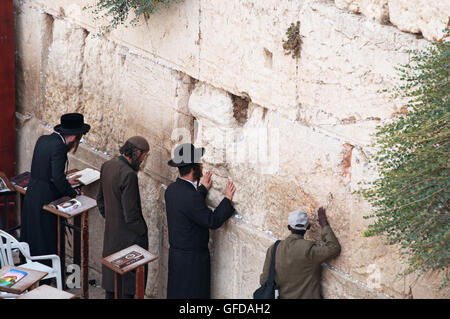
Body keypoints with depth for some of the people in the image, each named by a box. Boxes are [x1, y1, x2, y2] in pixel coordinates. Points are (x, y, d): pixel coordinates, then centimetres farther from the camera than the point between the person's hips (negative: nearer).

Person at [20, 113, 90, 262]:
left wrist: (66, 182, 21)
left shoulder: (43, 139, 8)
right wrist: (73, 193, -9)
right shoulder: (59, 146, -19)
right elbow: (57, 178, -23)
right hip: (45, 198, -8)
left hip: (31, 195, 8)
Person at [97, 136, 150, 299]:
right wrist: (142, 231, -10)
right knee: (131, 278, 5)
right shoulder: (129, 175, -26)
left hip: (110, 233, 8)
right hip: (128, 235, -8)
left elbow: (100, 200, 12)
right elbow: (131, 215, -24)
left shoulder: (106, 166, 0)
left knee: (111, 273, 20)